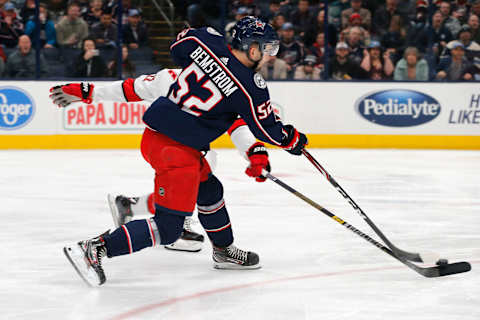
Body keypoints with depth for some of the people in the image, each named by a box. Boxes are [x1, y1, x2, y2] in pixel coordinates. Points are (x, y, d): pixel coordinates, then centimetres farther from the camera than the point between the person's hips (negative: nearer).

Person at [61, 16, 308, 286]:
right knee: (168, 227, -4)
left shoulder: (208, 41, 2)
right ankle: (95, 249, -9)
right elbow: (268, 129, -1)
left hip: (154, 133, 9)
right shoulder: (251, 86, -12)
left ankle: (224, 251, 44)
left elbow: (178, 45, 23)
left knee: (210, 190, 27)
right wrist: (293, 140, 19)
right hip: (177, 150, -9)